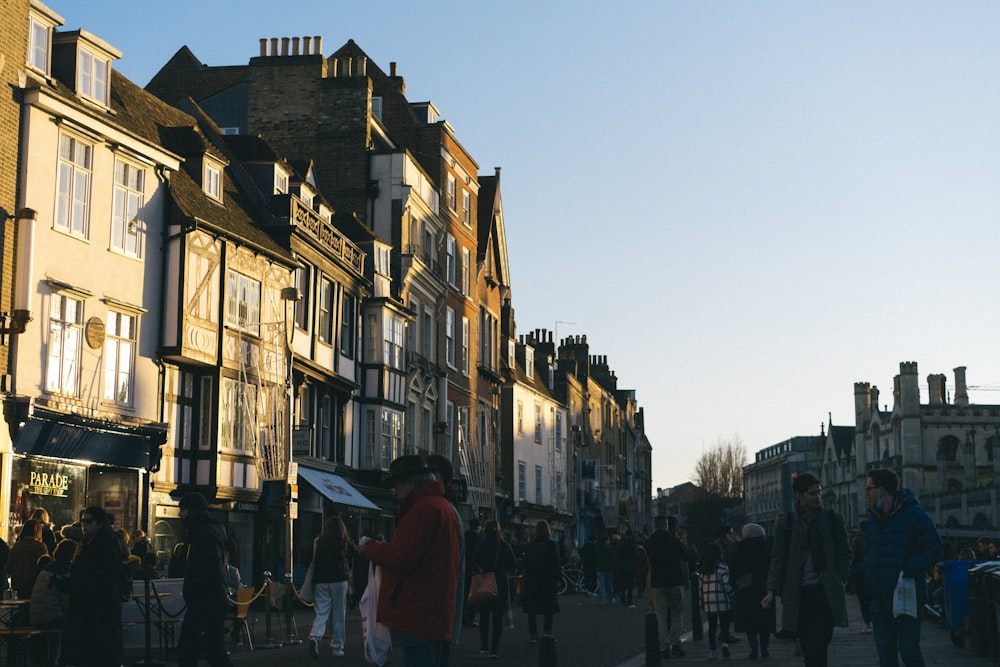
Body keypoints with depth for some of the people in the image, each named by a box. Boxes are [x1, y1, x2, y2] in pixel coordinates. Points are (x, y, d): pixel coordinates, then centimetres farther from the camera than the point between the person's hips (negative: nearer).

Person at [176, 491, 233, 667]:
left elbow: (212, 572, -25)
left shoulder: (207, 535, -16)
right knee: (185, 651, 15)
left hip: (208, 605, -11)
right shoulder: (200, 532, 18)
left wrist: (190, 590, -16)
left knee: (214, 653, -7)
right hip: (199, 604, 11)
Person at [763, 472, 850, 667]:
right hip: (799, 595, 1)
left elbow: (845, 554, 13)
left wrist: (839, 581, 1)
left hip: (826, 593, -1)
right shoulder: (786, 523, 6)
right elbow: (778, 559, 5)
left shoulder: (833, 520, 7)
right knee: (808, 650, 2)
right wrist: (772, 591, -5)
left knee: (818, 649, -12)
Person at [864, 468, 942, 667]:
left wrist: (907, 570, -20)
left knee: (909, 651, -4)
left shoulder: (913, 514, -8)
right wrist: (868, 575, 8)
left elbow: (933, 548, -11)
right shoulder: (874, 517, 13)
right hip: (880, 597, 7)